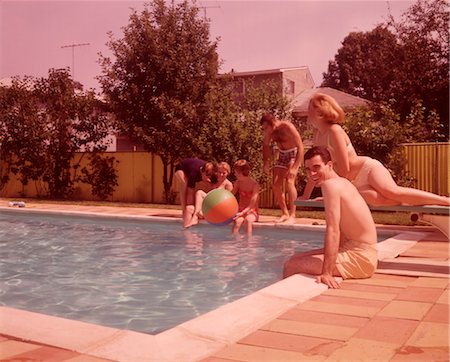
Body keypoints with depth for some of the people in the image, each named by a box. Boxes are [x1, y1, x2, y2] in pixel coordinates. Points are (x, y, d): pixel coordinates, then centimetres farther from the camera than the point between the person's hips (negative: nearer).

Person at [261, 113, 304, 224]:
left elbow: (300, 146, -29)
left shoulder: (287, 127, -28)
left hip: (293, 154, -7)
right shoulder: (269, 131, -9)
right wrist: (266, 163, -2)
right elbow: (266, 145, 10)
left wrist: (294, 168, -35)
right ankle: (285, 213, 12)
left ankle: (292, 215, -21)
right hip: (282, 155, 7)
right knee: (276, 185, 1)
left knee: (289, 182, -23)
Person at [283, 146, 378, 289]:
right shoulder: (343, 182, 12)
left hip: (359, 258, -10)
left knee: (290, 267, -11)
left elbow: (333, 230, -25)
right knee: (296, 258, 16)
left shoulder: (330, 185, -17)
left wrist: (326, 273, -28)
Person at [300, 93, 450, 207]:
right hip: (356, 184, 6)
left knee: (392, 191, -33)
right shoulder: (318, 134, 11)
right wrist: (305, 195, 18)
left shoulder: (334, 130, -15)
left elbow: (344, 168, -18)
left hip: (368, 168, -6)